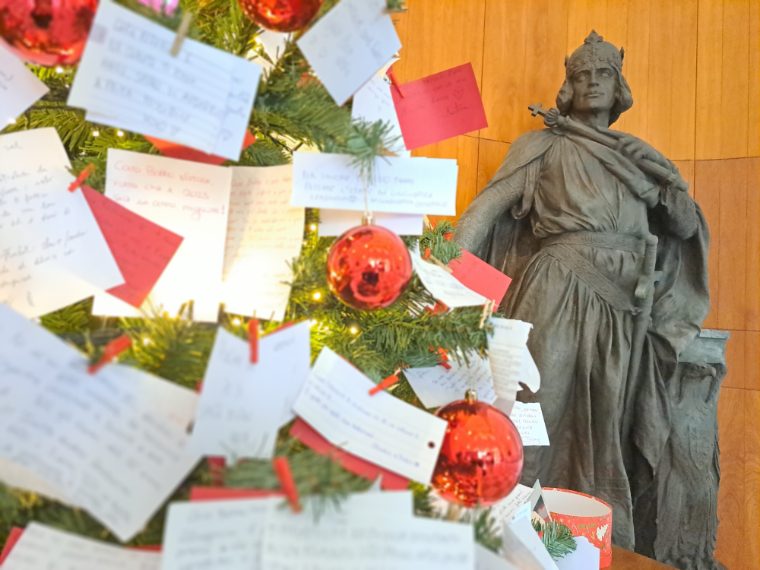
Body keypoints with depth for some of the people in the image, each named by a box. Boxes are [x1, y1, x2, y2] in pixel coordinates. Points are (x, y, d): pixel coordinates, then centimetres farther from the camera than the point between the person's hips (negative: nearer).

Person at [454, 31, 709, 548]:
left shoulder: (638, 156, 21)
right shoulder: (544, 145, 9)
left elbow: (688, 226, 19)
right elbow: (490, 204, -5)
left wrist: (657, 181, 5)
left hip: (623, 307, 4)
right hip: (558, 291, -4)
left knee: (605, 432, 8)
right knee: (538, 408, -7)